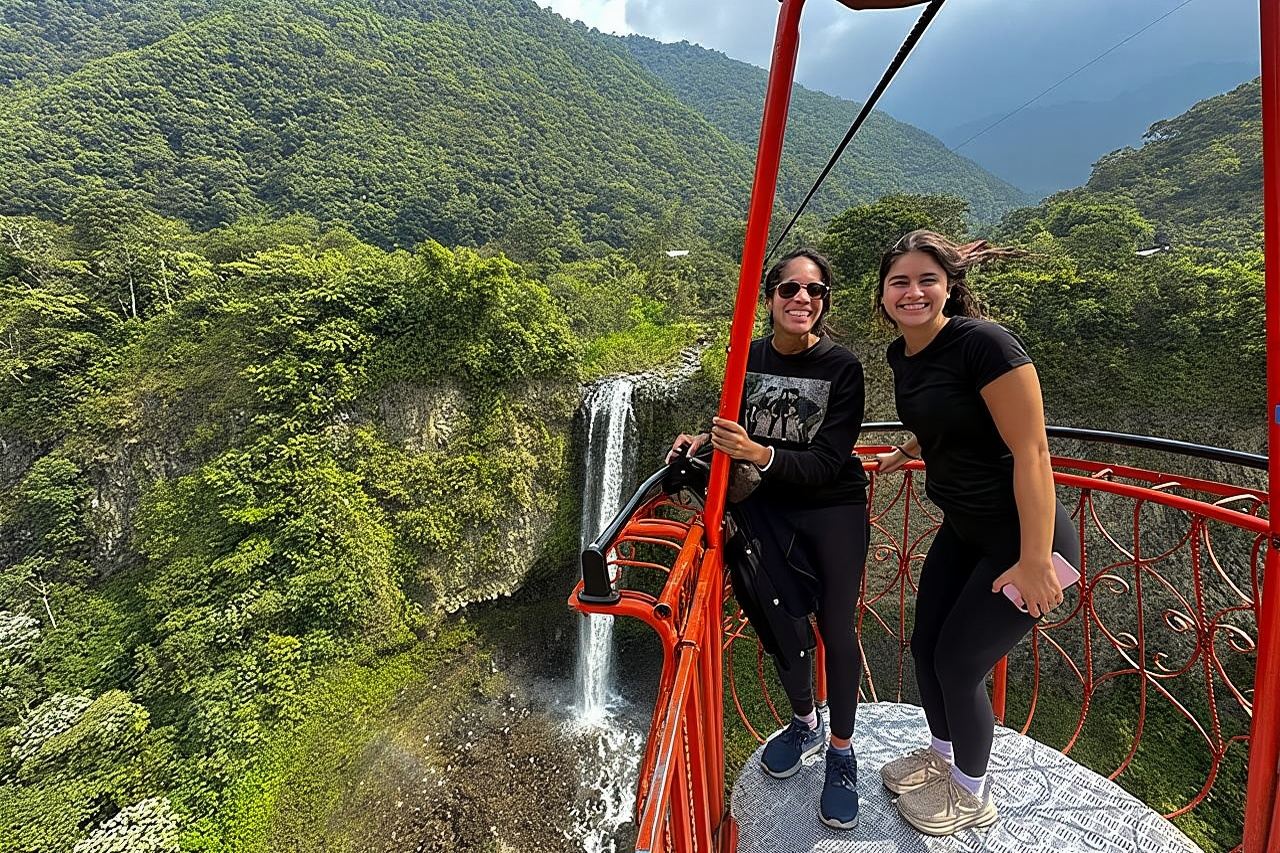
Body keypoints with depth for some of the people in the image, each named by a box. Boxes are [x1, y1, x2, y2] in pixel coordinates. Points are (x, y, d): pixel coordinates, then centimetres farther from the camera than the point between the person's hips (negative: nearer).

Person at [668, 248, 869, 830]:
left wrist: (760, 454, -35)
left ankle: (841, 753, 30)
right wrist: (706, 442, -13)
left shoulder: (841, 366, -15)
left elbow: (826, 464, -20)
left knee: (836, 628, 5)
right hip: (767, 507, 3)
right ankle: (805, 722, 39)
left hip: (833, 508, -2)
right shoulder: (746, 357, -6)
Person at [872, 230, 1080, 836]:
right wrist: (906, 455, 33)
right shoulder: (901, 354, 1)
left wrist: (1036, 561, -25)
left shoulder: (983, 343, -24)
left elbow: (1031, 451, -25)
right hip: (962, 530, 8)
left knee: (959, 663, 3)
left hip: (1019, 538, -8)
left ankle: (973, 798, 32)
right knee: (925, 646, 15)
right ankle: (943, 753, 45)